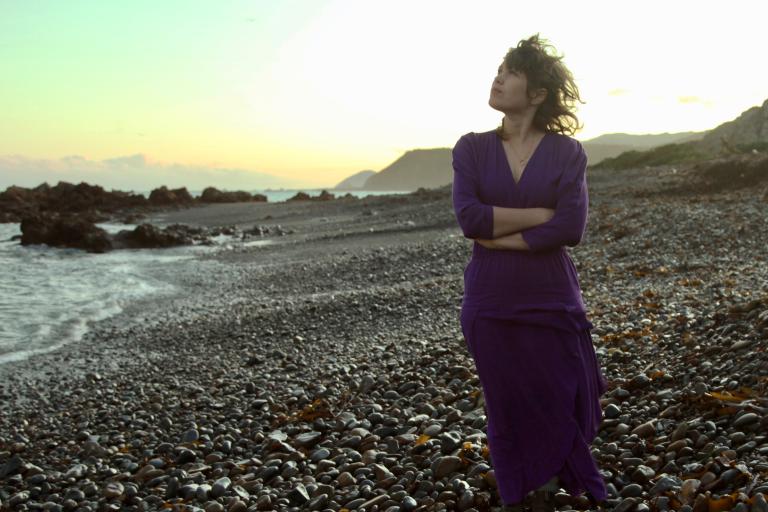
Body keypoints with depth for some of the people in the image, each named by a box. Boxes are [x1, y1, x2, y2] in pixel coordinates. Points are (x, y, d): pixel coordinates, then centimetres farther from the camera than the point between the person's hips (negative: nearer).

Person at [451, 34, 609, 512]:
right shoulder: (472, 148, 3)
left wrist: (498, 236, -12)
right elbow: (470, 218, -12)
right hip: (491, 306, 1)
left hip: (552, 304, -1)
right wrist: (543, 213, -12)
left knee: (558, 412, 5)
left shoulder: (567, 152, -1)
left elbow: (570, 229, -14)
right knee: (509, 416, 9)